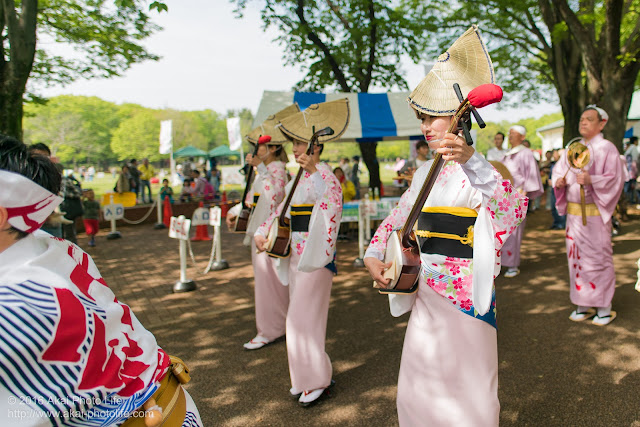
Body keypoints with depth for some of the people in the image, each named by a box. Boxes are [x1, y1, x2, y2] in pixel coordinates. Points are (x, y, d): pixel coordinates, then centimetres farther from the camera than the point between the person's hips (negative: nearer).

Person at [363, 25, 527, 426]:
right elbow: (397, 217, 15)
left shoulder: (479, 170, -13)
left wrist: (473, 162, -48)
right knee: (417, 388, 18)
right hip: (426, 293, 7)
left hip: (464, 297, -6)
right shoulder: (426, 172, 8)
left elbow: (515, 207, -33)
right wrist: (373, 255, 0)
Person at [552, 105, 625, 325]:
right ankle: (583, 304, 18)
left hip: (595, 213, -5)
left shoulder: (606, 148, -3)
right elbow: (558, 169, 16)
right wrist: (559, 181, -7)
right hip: (573, 211, 5)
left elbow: (615, 179, -9)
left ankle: (604, 306, 10)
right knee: (576, 256, 7)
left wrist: (591, 180, -26)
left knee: (597, 256, -2)